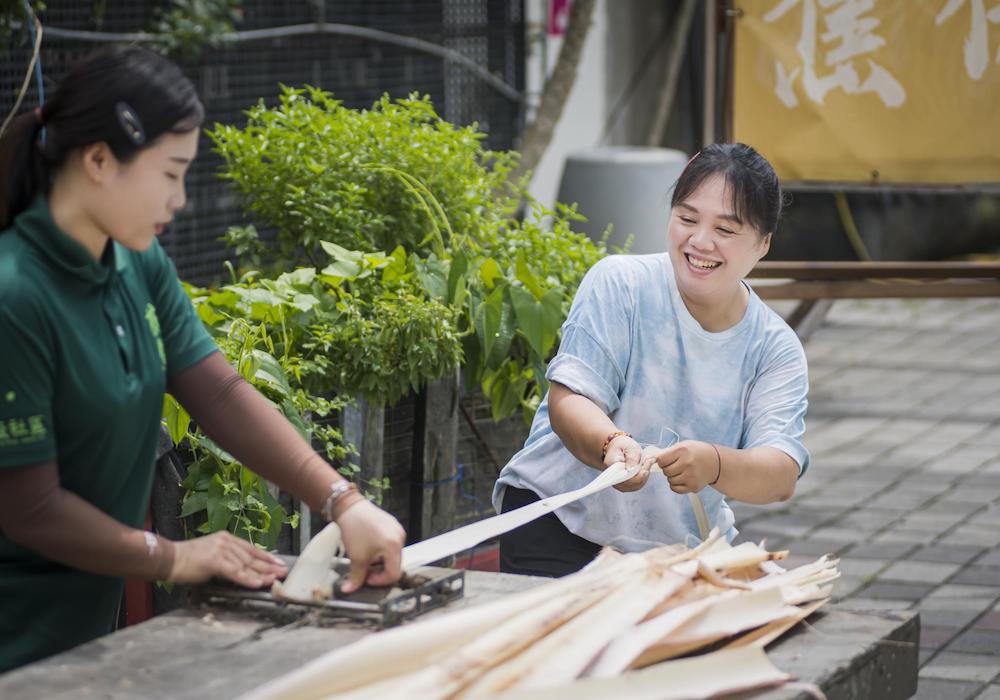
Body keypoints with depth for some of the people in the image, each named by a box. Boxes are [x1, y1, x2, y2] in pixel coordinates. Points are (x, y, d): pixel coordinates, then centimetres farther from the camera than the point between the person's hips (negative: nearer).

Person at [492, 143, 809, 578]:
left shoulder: (777, 349, -1)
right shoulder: (619, 284, -6)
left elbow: (782, 477, -15)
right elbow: (567, 399, -15)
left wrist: (714, 465, -38)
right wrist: (611, 445, -39)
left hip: (681, 547, 3)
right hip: (561, 521, -3)